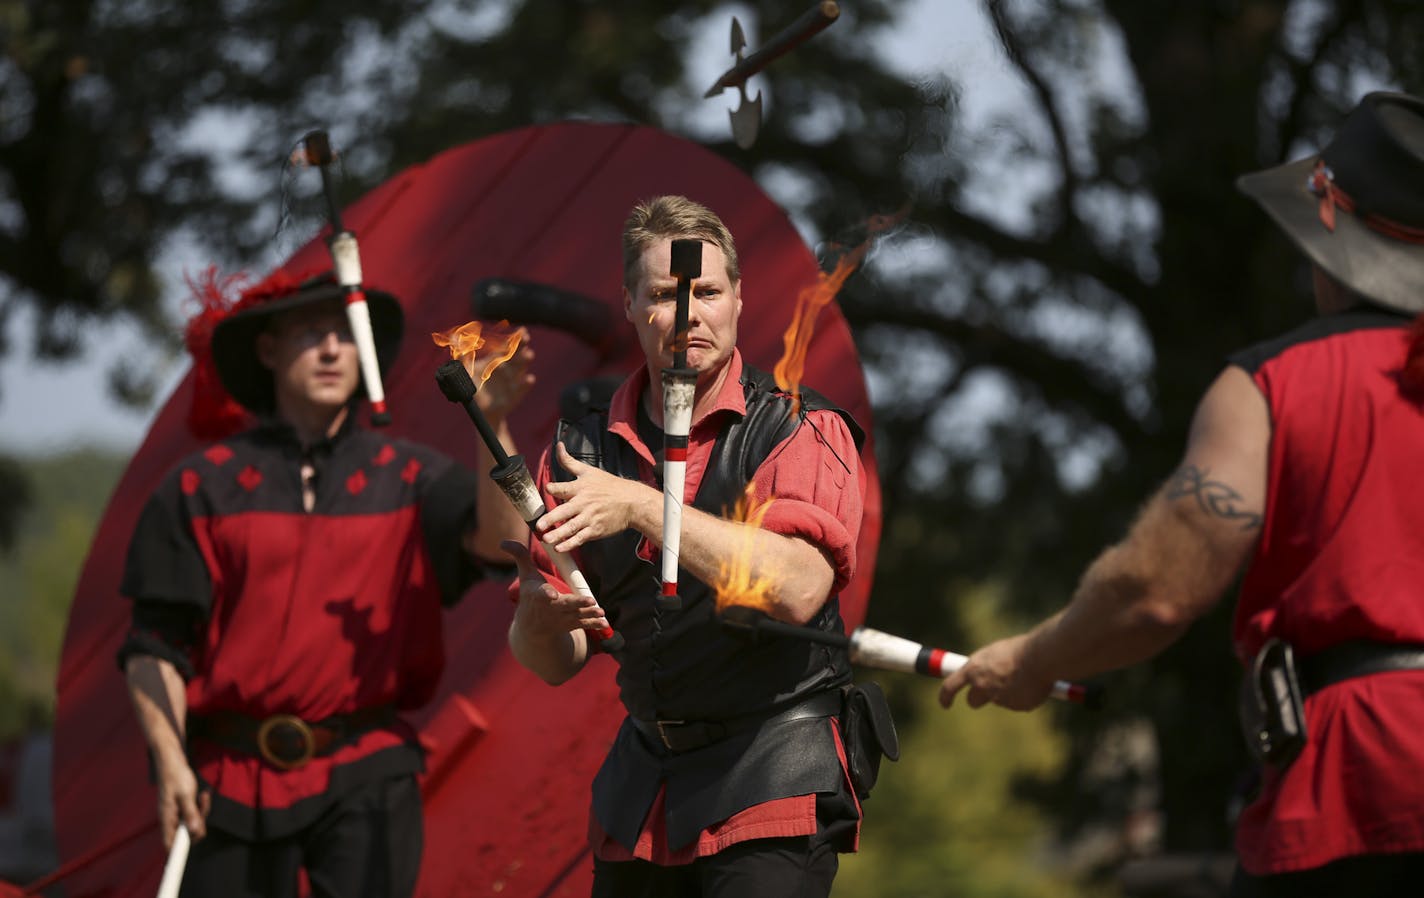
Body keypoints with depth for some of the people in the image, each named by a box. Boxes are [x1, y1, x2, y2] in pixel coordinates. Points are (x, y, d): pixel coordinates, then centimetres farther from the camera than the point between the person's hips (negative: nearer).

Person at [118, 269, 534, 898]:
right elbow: (155, 644, 3)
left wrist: (493, 426, -25)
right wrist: (170, 762, -8)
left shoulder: (408, 477, 7)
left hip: (365, 779, 0)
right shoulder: (204, 486, 3)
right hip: (234, 781, 0)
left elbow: (499, 539, -11)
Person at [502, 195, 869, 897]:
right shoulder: (581, 451, 7)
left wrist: (642, 507, -27)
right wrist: (540, 616, -17)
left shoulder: (802, 433, -5)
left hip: (774, 782, -5)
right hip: (640, 782, 5)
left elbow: (798, 590, -23)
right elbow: (552, 664, 8)